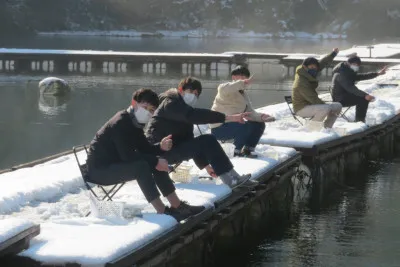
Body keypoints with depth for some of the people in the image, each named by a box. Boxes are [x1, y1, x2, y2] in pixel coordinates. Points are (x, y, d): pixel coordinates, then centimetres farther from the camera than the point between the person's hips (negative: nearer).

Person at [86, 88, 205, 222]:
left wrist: (160, 147, -11)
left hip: (116, 163, 10)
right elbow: (127, 155, -28)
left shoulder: (134, 122, 7)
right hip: (99, 170, -10)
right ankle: (162, 211, -28)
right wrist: (155, 162, -23)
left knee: (155, 163, 0)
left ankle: (177, 205, -2)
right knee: (141, 166, -30)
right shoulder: (120, 123, -22)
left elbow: (144, 148, 9)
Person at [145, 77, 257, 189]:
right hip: (162, 150, -10)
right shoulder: (171, 103, -13)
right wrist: (228, 117, -36)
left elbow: (188, 139, 15)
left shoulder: (184, 108, 17)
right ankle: (232, 179, -19)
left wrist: (205, 164, 8)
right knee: (207, 141, -19)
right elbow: (195, 115, -31)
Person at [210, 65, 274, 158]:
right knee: (245, 126, -32)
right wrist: (242, 83, -51)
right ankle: (237, 153, -14)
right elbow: (222, 89, -41)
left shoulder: (244, 94, 14)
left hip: (233, 126, 9)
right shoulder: (229, 91, -14)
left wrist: (261, 117, -15)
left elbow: (250, 113, 6)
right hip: (219, 128, -9)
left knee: (259, 125, 4)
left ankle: (247, 151, 8)